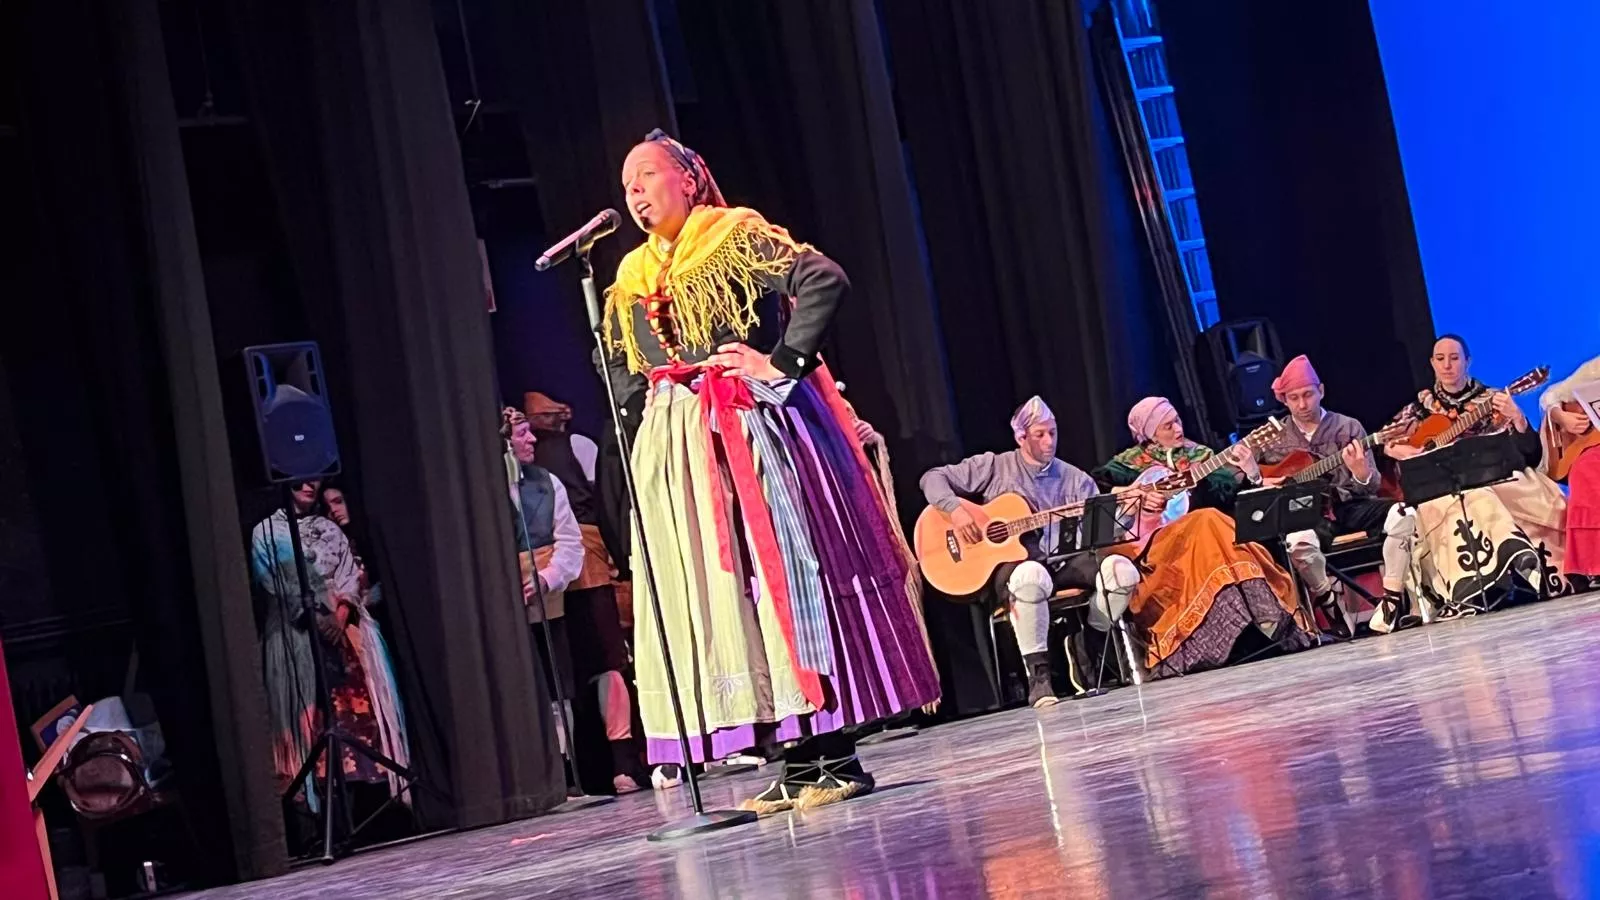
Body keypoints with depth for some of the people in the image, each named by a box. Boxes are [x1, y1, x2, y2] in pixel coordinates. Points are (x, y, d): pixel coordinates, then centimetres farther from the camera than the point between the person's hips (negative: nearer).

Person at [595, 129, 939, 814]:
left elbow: (826, 281, -13)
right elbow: (619, 373, 29)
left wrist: (782, 361, -17)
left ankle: (838, 755, -4)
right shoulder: (630, 283, 18)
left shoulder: (739, 237, -1)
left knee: (789, 575, -8)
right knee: (718, 595, 2)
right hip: (677, 449, 7)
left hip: (758, 428, -6)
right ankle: (798, 762, 6)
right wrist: (646, 405, 11)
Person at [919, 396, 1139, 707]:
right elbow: (933, 478, 4)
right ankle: (1038, 678, -32)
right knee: (1031, 577, -42)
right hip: (1008, 563, -4)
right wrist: (956, 509, -14)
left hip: (1062, 562, 4)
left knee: (1122, 570, -23)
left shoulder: (1074, 478, 12)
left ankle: (1087, 649, 0)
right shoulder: (994, 467, 5)